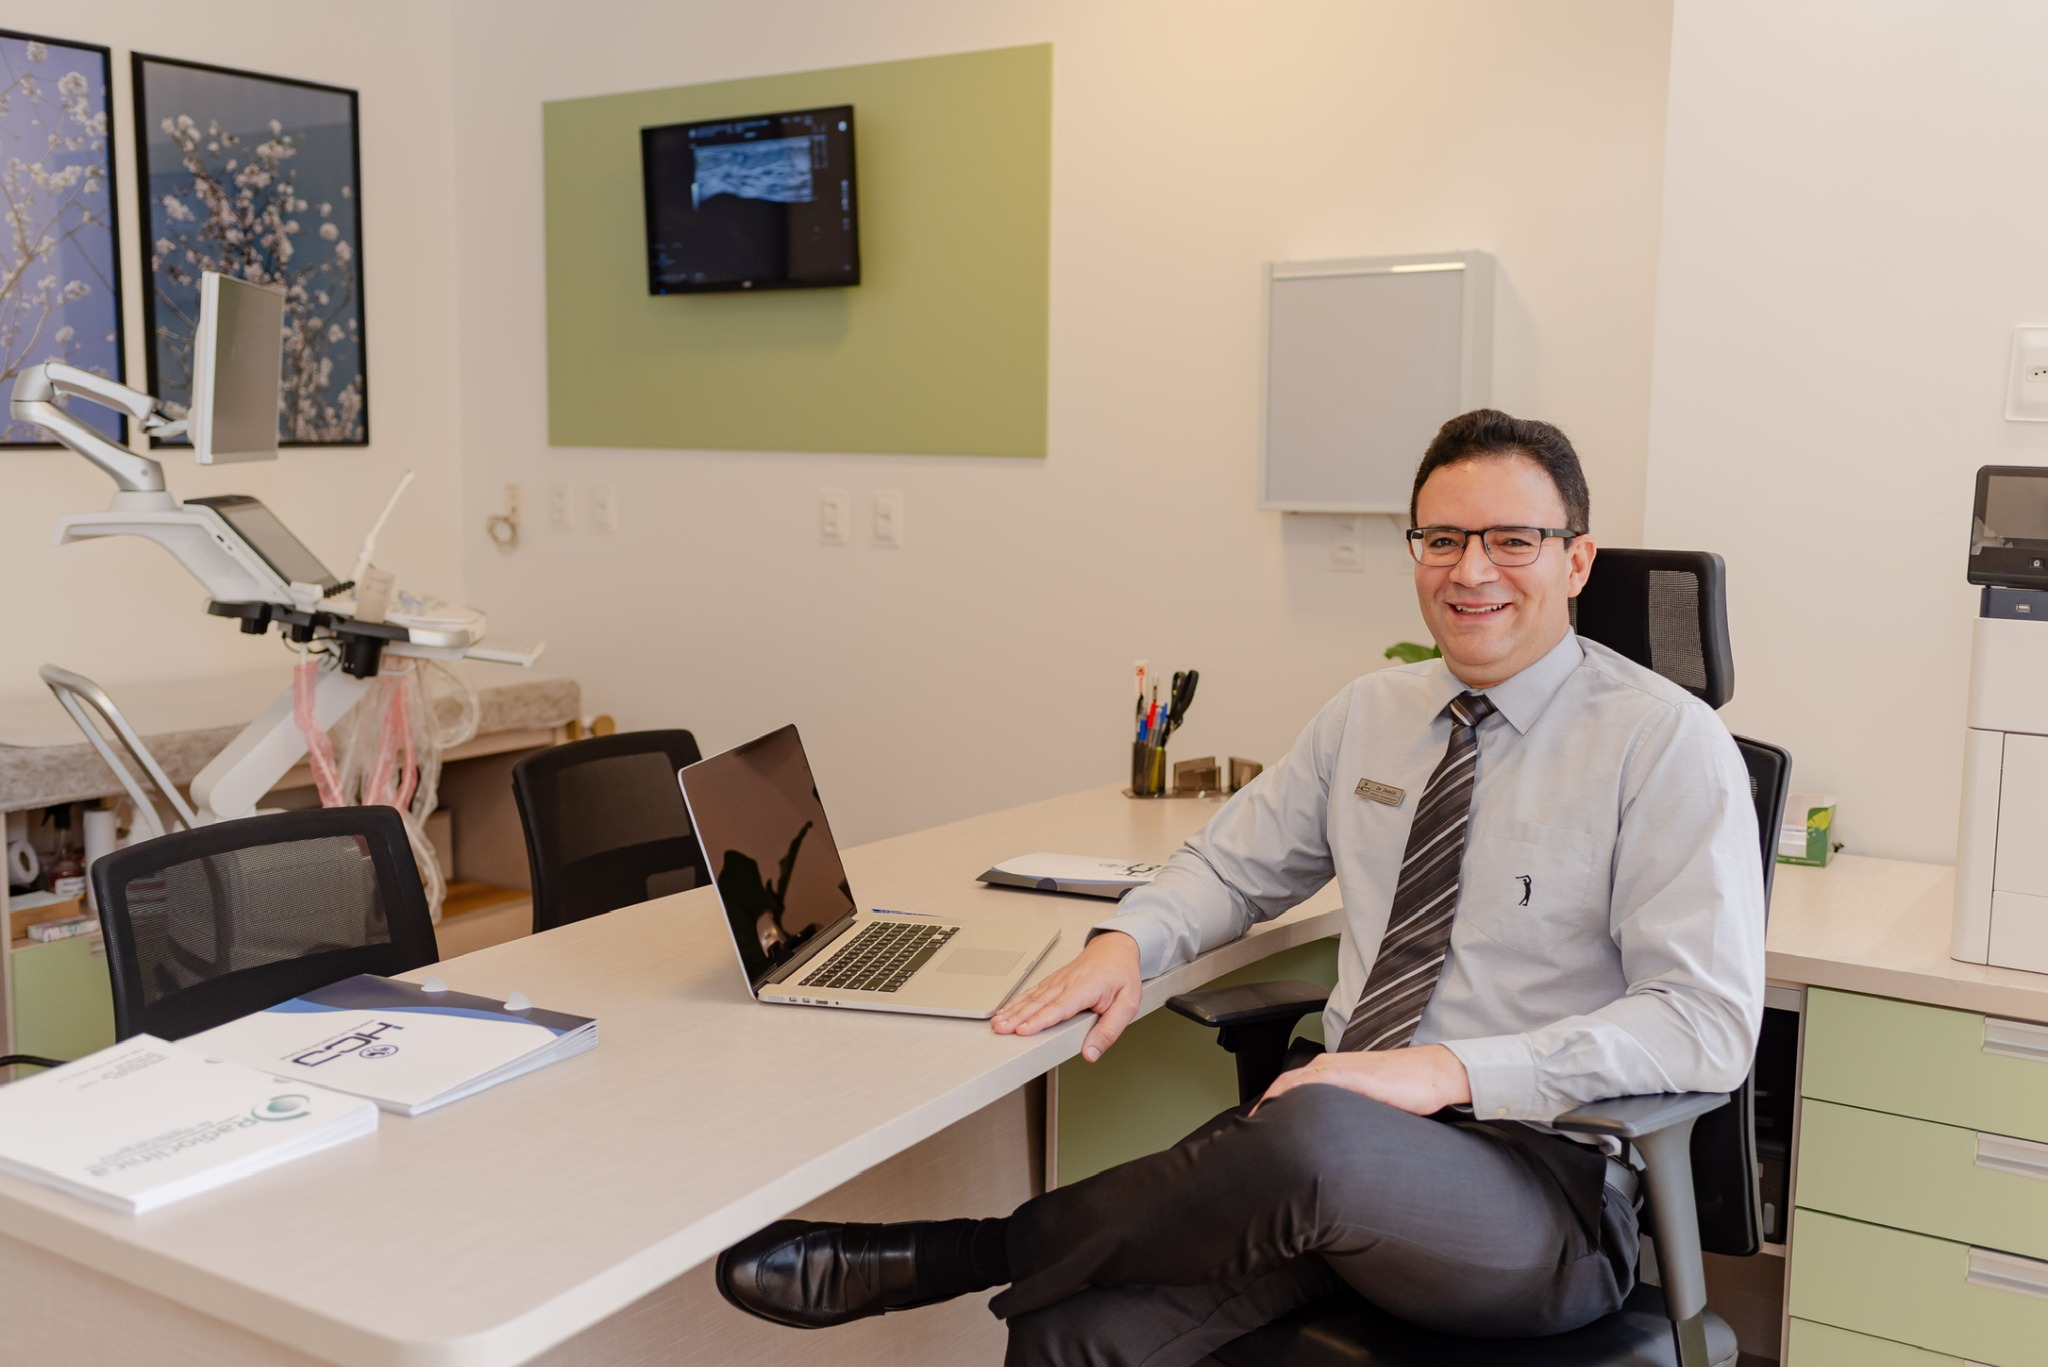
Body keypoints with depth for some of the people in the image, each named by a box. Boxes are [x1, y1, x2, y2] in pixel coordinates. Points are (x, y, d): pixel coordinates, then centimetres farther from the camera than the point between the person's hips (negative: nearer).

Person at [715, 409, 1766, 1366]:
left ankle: (956, 1257, -20)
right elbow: (1232, 864, 21)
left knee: (1308, 1132, -38)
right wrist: (1127, 942, -2)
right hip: (1336, 1169, 4)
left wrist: (1451, 1070, -22)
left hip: (1544, 1185, -4)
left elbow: (1707, 1022, -12)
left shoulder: (1666, 742, -5)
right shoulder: (1371, 713, 12)